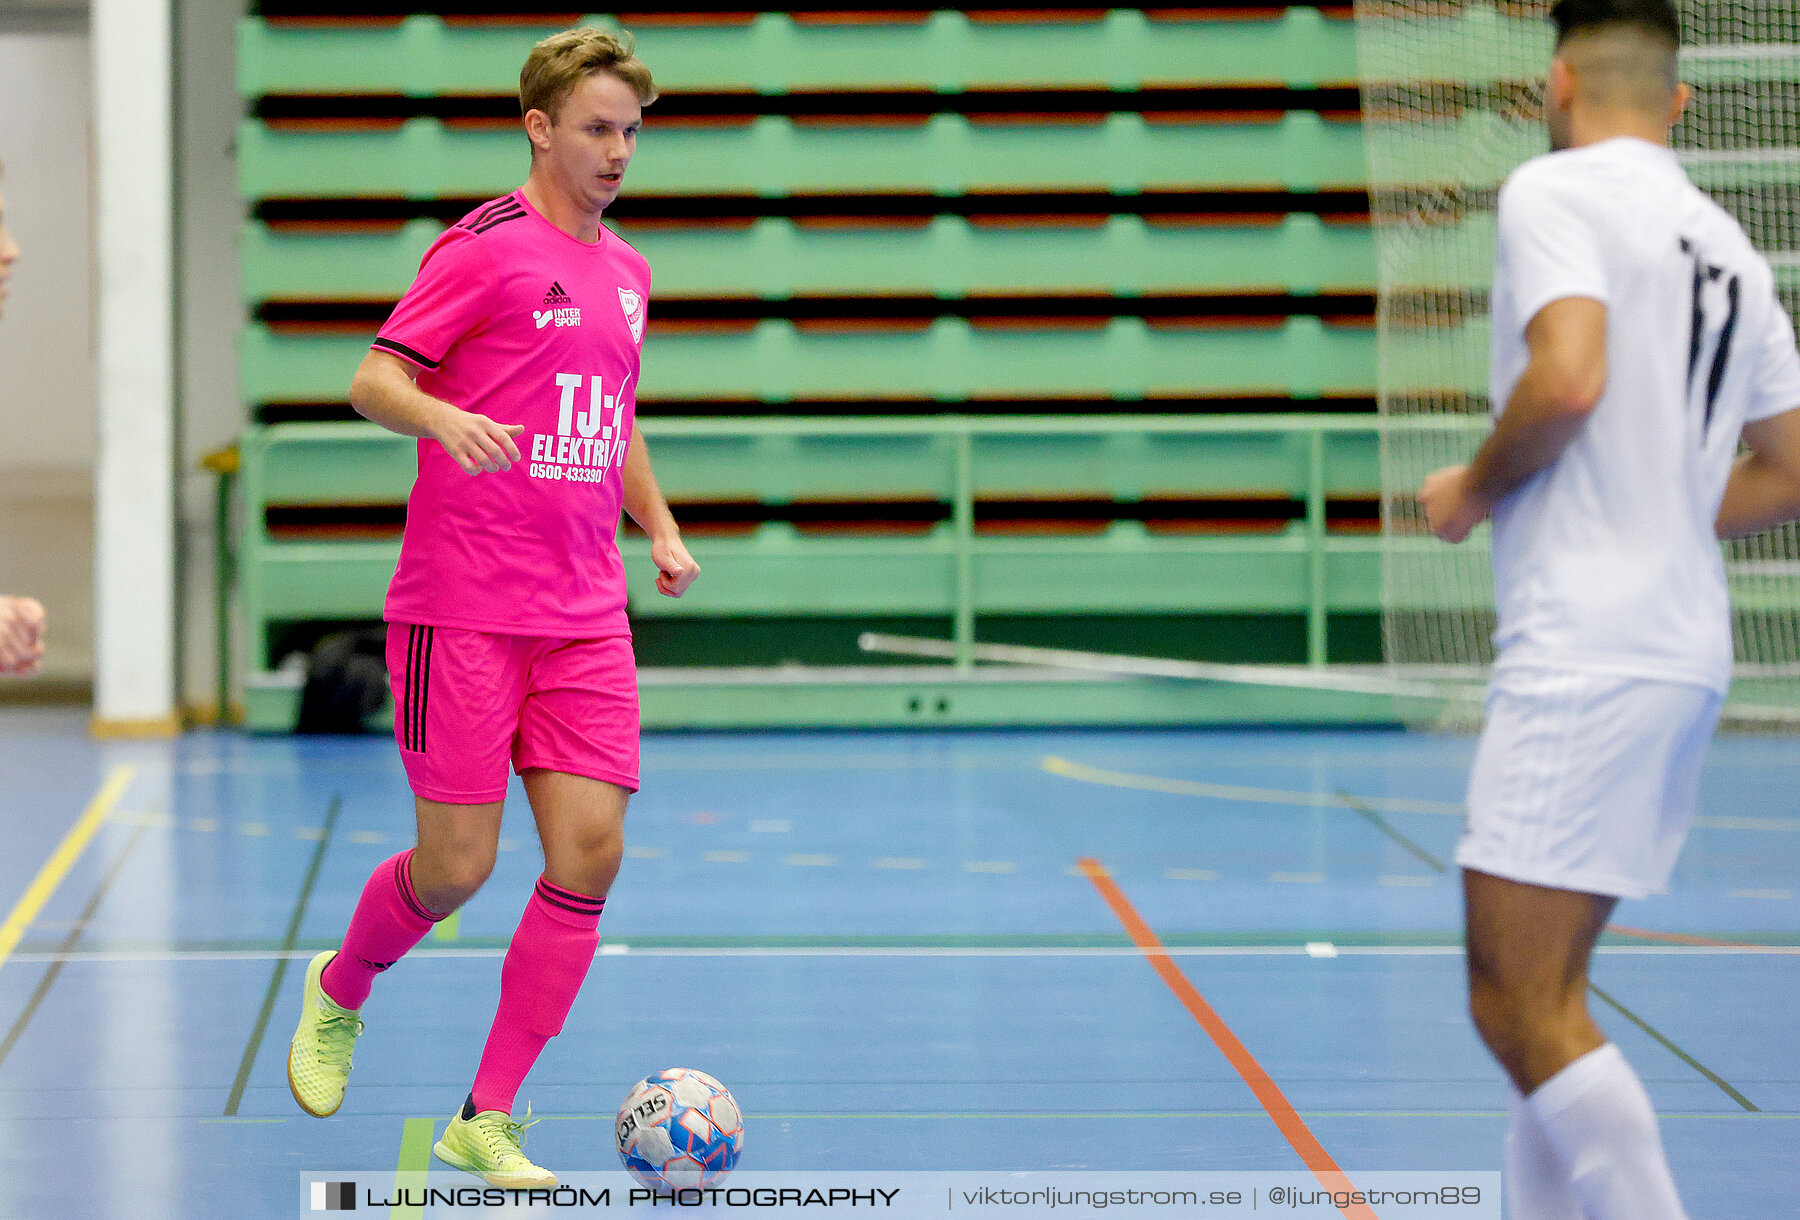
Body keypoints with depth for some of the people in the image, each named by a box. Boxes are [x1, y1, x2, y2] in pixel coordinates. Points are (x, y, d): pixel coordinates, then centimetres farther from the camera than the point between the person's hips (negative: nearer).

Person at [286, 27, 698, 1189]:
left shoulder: (626, 270, 16)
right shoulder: (487, 246, -6)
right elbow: (374, 378, -9)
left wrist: (662, 526, 14)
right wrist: (442, 416, -29)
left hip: (586, 615, 6)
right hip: (463, 610, -6)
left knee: (589, 854, -6)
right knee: (456, 868, -4)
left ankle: (487, 1121, 5)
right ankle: (338, 994, 30)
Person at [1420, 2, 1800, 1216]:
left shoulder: (1555, 189, -6)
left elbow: (1567, 380, -21)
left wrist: (1475, 491, -4)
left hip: (1584, 651, -9)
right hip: (1685, 649, 9)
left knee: (1523, 1011, -10)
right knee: (1539, 998, 16)